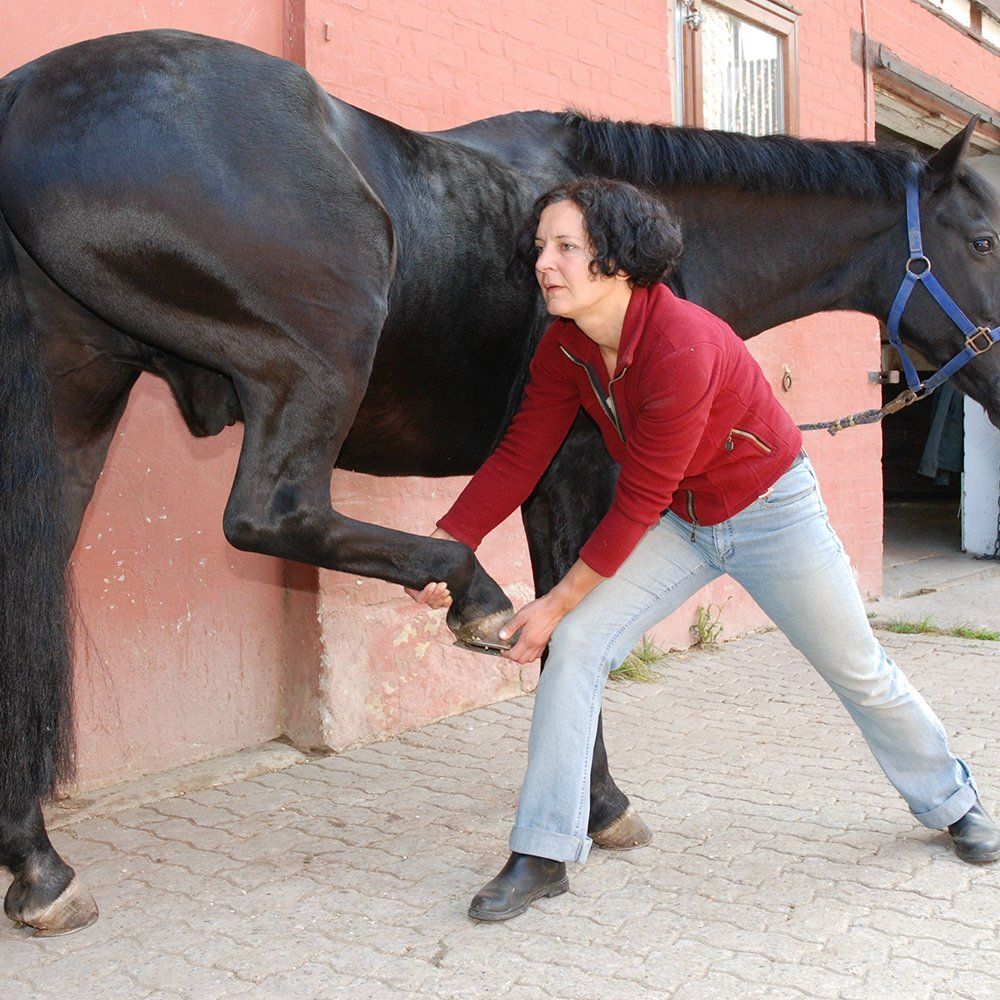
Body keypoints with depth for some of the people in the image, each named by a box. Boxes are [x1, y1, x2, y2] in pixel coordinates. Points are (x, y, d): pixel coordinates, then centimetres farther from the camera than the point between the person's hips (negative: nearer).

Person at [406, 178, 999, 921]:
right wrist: (444, 545, -24)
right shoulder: (564, 348, -13)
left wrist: (558, 602, -24)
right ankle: (544, 854, -5)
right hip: (679, 523, 6)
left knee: (859, 670, 11)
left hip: (771, 510, -5)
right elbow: (519, 456, -12)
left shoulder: (683, 347, -35)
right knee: (578, 644, -13)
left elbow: (638, 501, -30)